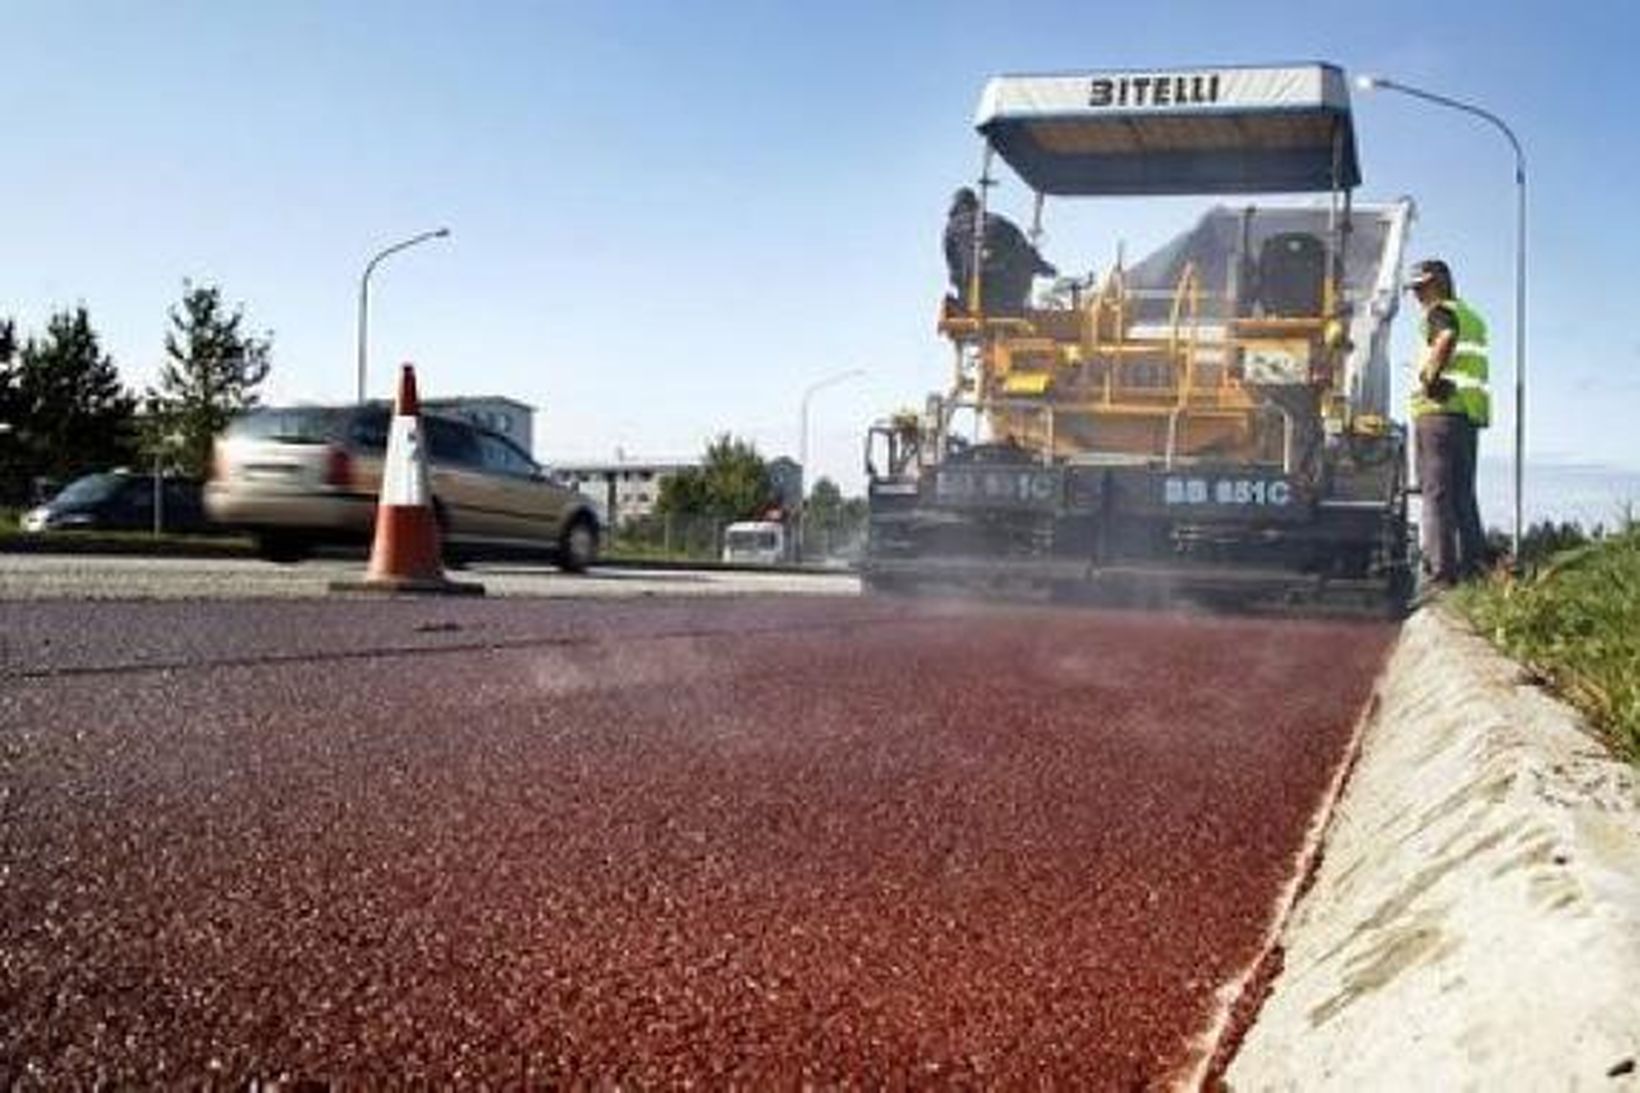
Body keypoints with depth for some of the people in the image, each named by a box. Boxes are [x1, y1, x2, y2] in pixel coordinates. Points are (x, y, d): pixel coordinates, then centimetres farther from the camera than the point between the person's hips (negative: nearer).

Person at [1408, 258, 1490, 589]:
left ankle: (1441, 572, -13)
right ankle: (1474, 568, 10)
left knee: (1437, 491, -9)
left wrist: (1430, 376, -17)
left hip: (1441, 409, -8)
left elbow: (1447, 337, -26)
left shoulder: (1440, 311, -3)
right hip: (1472, 411, 8)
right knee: (1463, 494, 12)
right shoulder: (1473, 317, 25)